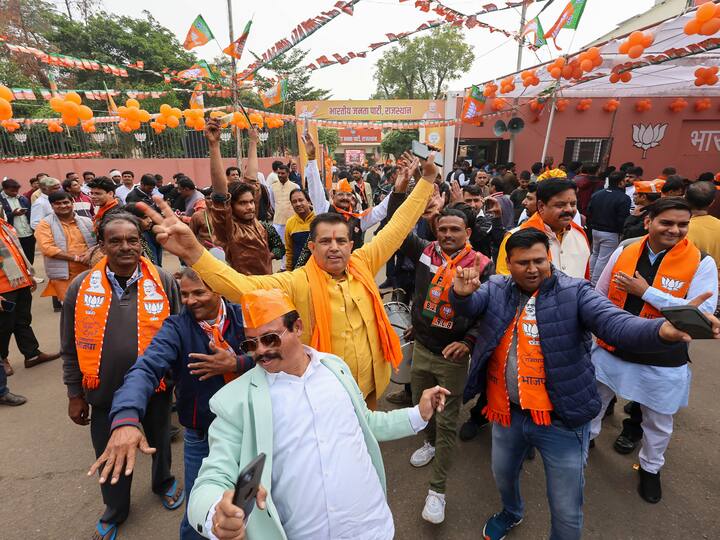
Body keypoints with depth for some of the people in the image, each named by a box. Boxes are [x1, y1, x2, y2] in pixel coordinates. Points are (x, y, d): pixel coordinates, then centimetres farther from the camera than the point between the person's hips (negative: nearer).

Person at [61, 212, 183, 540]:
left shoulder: (163, 282, -13)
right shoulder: (81, 287, -9)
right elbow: (71, 348, 1)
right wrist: (75, 394, 5)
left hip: (155, 386, -1)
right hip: (105, 392, 1)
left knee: (159, 442, 23)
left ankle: (163, 482, 55)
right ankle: (115, 511, 50)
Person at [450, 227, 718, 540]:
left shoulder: (574, 292, -12)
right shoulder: (495, 290, -4)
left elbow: (615, 323, -25)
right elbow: (468, 306, -20)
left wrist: (662, 330, -46)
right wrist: (462, 292, -44)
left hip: (561, 419, -3)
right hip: (507, 413, 4)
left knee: (567, 511, 13)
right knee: (503, 476, 31)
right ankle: (512, 513, 64)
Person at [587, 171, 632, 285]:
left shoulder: (596, 194, 3)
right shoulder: (624, 198, -16)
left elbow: (588, 213, 7)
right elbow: (623, 219, -17)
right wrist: (621, 231, -2)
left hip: (595, 230, 7)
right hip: (611, 233, -7)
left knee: (594, 254, 21)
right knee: (603, 259, 0)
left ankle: (590, 278, 29)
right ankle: (595, 283, 3)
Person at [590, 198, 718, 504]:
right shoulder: (624, 252, -5)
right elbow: (600, 295, 5)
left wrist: (647, 292, -24)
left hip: (662, 361, -2)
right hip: (612, 349, 2)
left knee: (658, 421, 18)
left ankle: (651, 468, 46)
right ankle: (586, 437, 50)